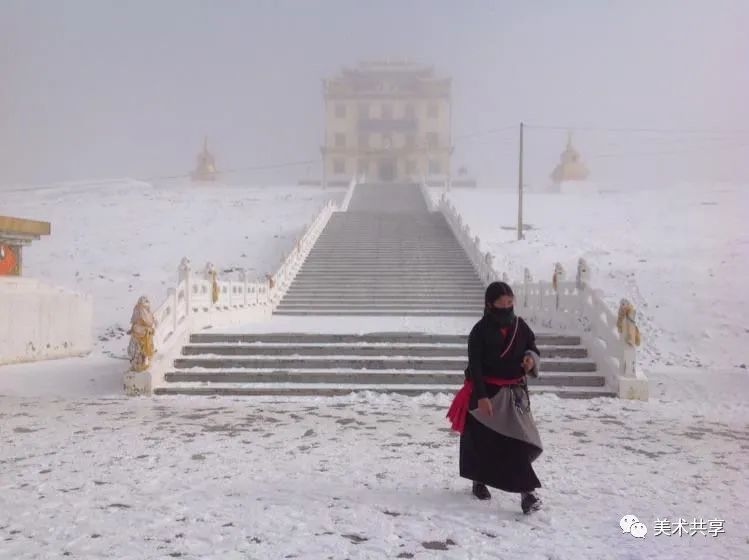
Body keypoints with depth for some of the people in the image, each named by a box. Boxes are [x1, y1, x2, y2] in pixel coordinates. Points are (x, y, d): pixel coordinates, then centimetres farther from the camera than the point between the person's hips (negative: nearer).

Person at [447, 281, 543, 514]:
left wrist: (532, 358, -12)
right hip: (487, 391, -3)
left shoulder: (520, 326, 1)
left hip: (515, 392, 3)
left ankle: (526, 491, 0)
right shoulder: (480, 330, -12)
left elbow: (532, 347, 13)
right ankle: (479, 481, 32)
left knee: (520, 439, -4)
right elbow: (475, 365, -14)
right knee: (482, 440, 10)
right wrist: (481, 396, -21)